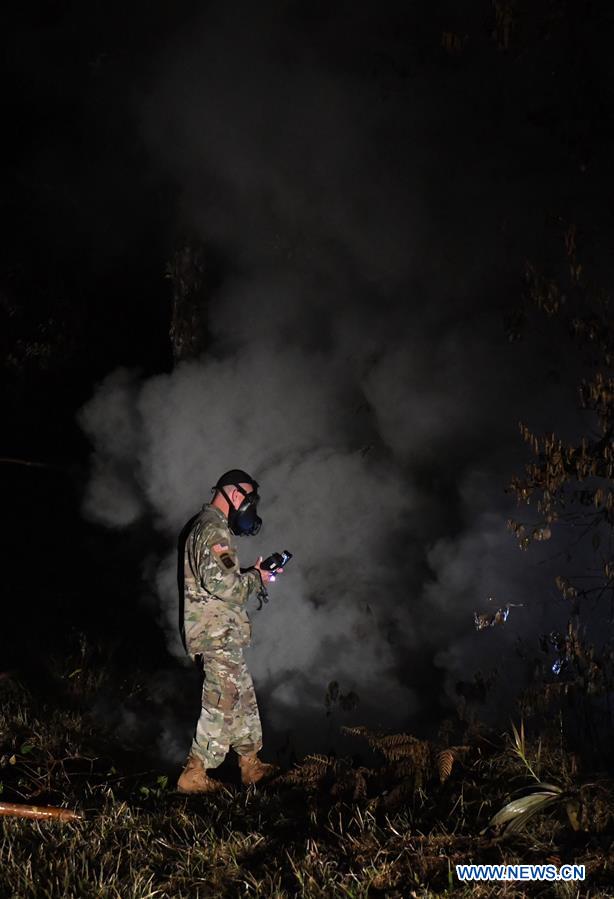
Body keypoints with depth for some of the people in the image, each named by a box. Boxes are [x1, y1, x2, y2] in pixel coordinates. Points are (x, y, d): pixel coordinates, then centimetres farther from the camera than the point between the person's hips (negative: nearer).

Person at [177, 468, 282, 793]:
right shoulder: (215, 529, -17)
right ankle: (195, 774, -2)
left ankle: (251, 763, 23)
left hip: (218, 632, 11)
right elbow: (221, 583, -26)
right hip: (217, 632, -11)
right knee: (222, 702, -6)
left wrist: (255, 574, 13)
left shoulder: (206, 526, 18)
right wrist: (255, 578, -10)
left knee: (243, 695, 16)